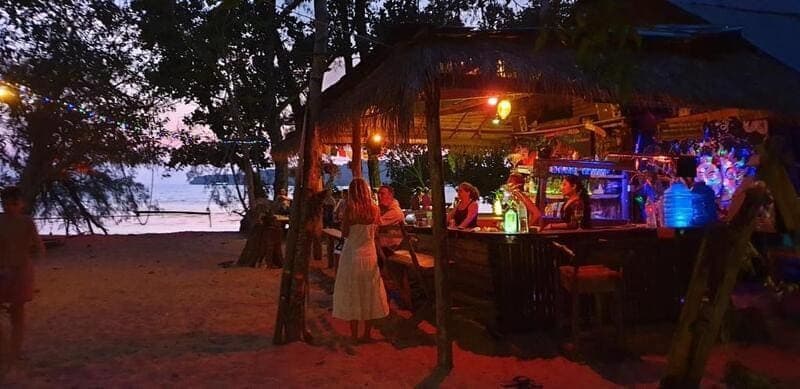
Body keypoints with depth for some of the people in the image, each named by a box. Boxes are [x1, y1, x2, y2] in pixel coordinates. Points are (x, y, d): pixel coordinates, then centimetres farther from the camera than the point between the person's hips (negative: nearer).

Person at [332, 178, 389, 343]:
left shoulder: (349, 209, -14)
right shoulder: (375, 209, -6)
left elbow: (345, 234, -6)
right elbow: (375, 229, 6)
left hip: (352, 254, -3)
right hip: (369, 255, 3)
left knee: (352, 294, 7)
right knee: (369, 293, 13)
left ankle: (354, 335, 12)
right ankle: (367, 334, 20)